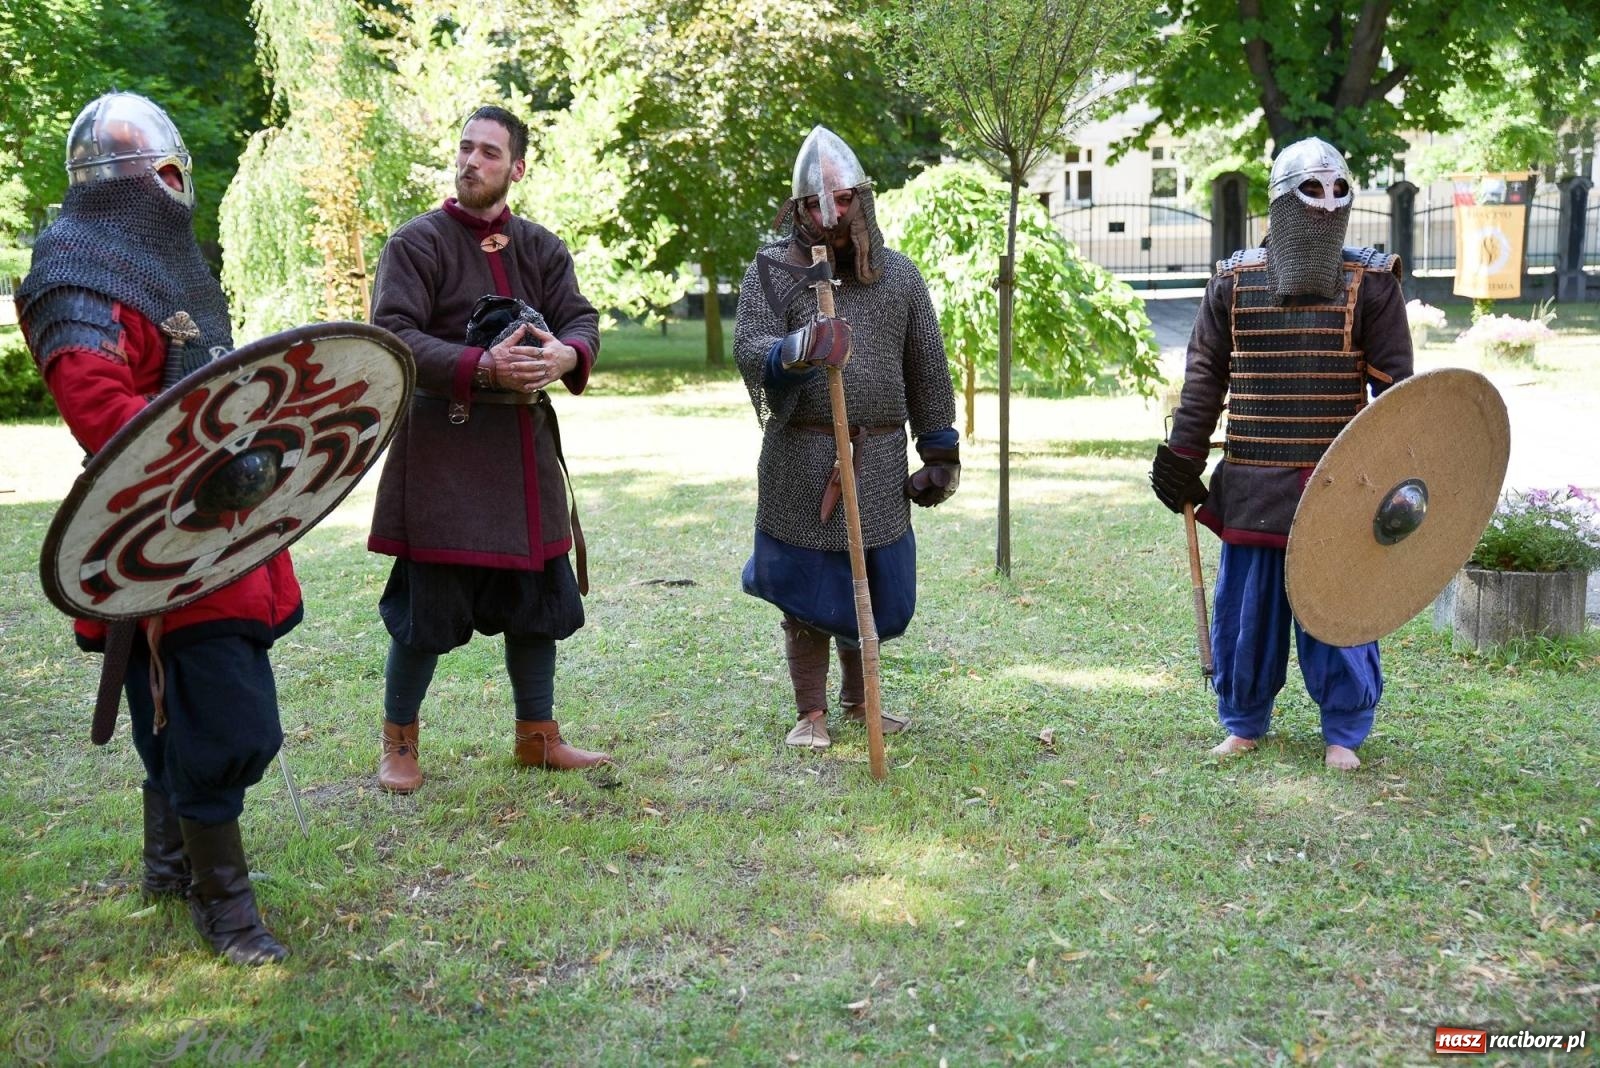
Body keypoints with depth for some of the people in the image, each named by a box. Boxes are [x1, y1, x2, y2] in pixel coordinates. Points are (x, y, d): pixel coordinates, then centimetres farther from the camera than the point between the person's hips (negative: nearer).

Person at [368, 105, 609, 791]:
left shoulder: (542, 248, 10)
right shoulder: (417, 242, -5)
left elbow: (581, 320, 2)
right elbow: (394, 336, -15)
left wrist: (566, 356, -23)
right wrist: (483, 368, -27)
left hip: (526, 445, 5)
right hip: (441, 446, -5)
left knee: (538, 590, 11)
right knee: (428, 601, -1)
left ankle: (537, 736, 27)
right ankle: (399, 744, 19)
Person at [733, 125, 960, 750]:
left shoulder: (899, 276, 8)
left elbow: (928, 371, 11)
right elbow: (748, 347, -14)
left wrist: (940, 454, 9)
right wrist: (792, 352, -36)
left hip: (878, 462, 3)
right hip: (800, 461, -3)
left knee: (870, 583, 11)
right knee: (806, 588, 3)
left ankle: (858, 701, 29)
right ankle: (811, 713, 16)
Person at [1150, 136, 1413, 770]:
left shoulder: (1372, 283, 1)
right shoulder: (1233, 283, 4)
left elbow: (1394, 383, 1)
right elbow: (1205, 376, 8)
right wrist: (1182, 455, 4)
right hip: (1253, 482, 2)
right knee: (1247, 605, 8)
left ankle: (1343, 732, 19)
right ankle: (1244, 723, 25)